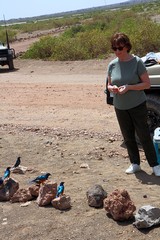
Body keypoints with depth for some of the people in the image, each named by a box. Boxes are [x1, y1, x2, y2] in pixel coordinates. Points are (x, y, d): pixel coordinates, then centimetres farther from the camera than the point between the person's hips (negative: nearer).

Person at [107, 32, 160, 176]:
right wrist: (112, 88, -12)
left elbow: (147, 84, -12)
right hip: (120, 107, 5)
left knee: (144, 136, -1)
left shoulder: (136, 62, -12)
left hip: (137, 106, -4)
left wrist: (129, 87, -24)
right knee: (128, 137, 12)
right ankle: (135, 164, 25)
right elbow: (109, 85, 12)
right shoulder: (112, 65, 1)